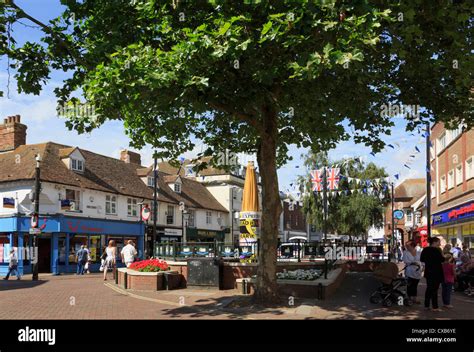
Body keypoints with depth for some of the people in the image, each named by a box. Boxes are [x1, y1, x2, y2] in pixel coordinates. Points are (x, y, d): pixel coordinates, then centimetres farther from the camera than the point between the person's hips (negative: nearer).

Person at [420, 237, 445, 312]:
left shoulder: (425, 250, 6)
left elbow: (421, 259, 12)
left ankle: (426, 305, 18)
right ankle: (435, 307, -3)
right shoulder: (436, 250, -16)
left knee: (429, 288, 15)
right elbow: (442, 259, -17)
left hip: (428, 272, 7)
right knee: (435, 289, -4)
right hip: (436, 272, -7)